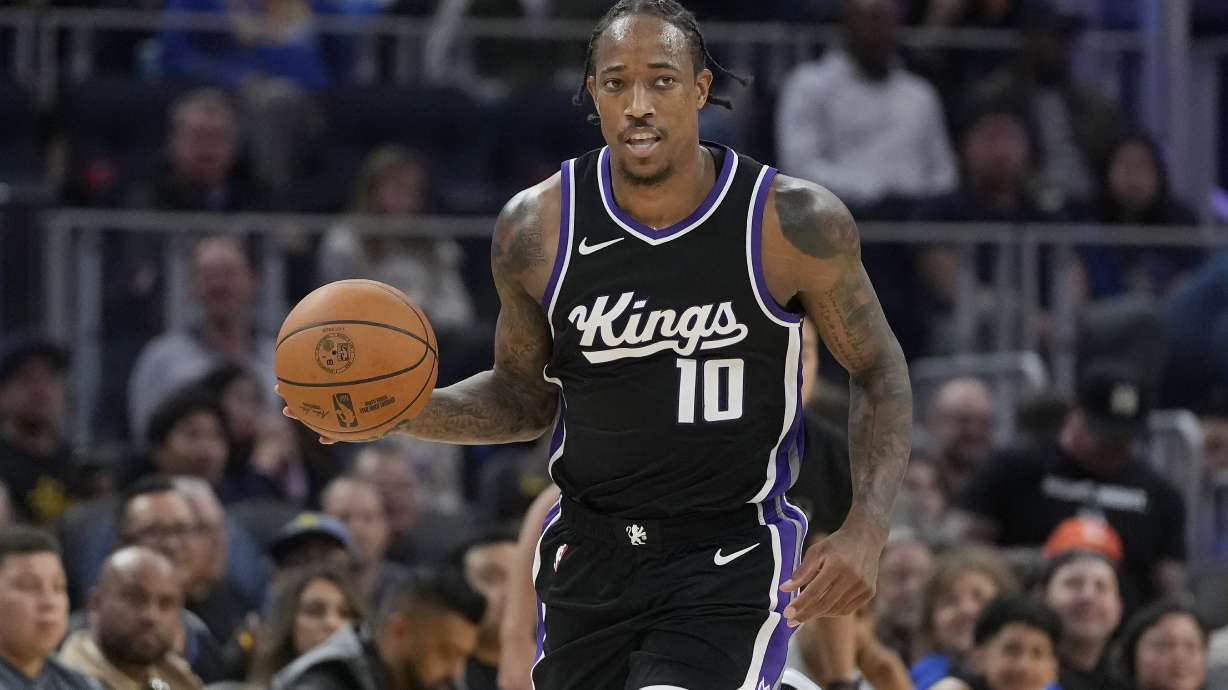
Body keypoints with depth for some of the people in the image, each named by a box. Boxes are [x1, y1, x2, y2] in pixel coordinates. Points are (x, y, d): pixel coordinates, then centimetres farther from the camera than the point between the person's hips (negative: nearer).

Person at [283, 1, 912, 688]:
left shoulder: (794, 222, -12)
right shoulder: (537, 229, -4)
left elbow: (880, 373, 1)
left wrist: (866, 532, -12)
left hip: (731, 560, -4)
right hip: (592, 554, 4)